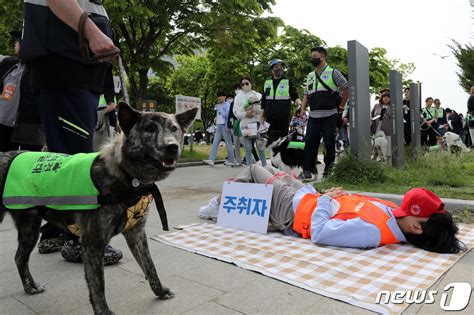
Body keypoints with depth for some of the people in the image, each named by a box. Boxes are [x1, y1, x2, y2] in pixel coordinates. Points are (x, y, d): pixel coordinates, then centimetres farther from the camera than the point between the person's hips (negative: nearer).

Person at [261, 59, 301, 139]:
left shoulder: (288, 82, 4)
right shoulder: (267, 82, 12)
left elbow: (295, 96, -1)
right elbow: (263, 100, 16)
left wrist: (299, 102, -23)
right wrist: (262, 115, 12)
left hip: (284, 117, -2)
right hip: (270, 117, 3)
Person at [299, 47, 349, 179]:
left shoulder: (333, 72, 3)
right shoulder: (310, 76, 19)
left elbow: (346, 88, 3)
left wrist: (342, 105, 2)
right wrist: (303, 109, 8)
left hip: (329, 115, -4)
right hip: (313, 115, 5)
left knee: (330, 143, 1)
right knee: (310, 142, 0)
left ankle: (329, 170, 11)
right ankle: (307, 171, 3)